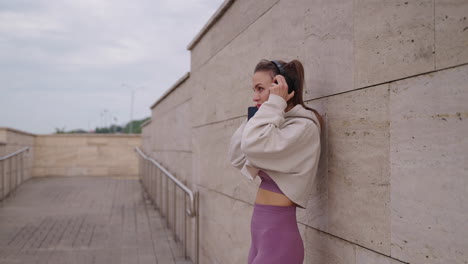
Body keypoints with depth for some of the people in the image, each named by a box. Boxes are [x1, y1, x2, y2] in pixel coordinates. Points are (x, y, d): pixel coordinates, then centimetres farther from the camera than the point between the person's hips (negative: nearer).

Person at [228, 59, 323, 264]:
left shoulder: (303, 127, -14)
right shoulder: (281, 124, 12)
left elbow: (252, 145, -28)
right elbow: (237, 157, 14)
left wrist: (274, 103, -16)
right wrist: (254, 117, 7)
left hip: (277, 235, -8)